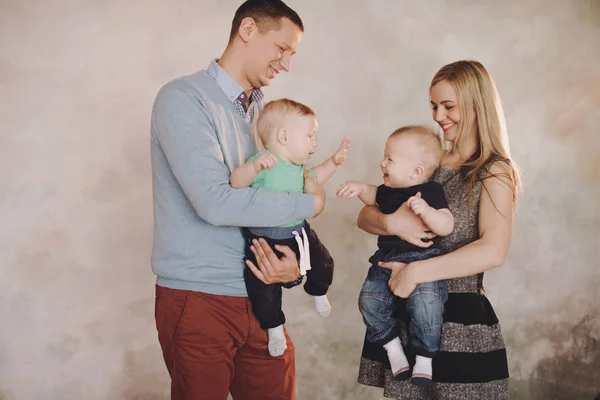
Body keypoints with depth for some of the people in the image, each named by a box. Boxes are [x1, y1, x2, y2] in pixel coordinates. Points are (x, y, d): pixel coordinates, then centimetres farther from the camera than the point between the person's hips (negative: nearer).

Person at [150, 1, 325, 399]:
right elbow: (215, 202, -22)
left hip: (259, 297, 6)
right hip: (198, 300, -6)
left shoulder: (265, 112, 12)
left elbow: (273, 205, 13)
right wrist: (309, 204, -11)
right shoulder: (184, 98, -10)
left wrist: (293, 263, -8)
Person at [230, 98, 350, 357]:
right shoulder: (264, 161, -23)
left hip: (299, 233, 7)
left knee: (323, 263, 16)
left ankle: (318, 292, 49)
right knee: (264, 288, -7)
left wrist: (334, 162, 16)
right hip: (265, 240, -7)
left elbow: (313, 178, 27)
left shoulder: (298, 166, 5)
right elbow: (236, 182, -36)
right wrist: (255, 165, -53)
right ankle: (274, 328, 19)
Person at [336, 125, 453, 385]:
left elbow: (446, 226, -22)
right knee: (369, 300, -12)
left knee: (425, 300, -30)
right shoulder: (389, 191, 10)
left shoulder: (431, 192, -10)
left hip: (423, 260, -7)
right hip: (387, 261, 7)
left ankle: (424, 358, -10)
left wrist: (425, 210, -38)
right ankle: (392, 348, 8)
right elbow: (374, 196, 35)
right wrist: (360, 188, 14)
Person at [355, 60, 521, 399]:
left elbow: (493, 252, -22)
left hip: (459, 320, -5)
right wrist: (390, 223, -16)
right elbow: (365, 216, 6)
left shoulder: (494, 171, -7)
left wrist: (415, 272, -23)